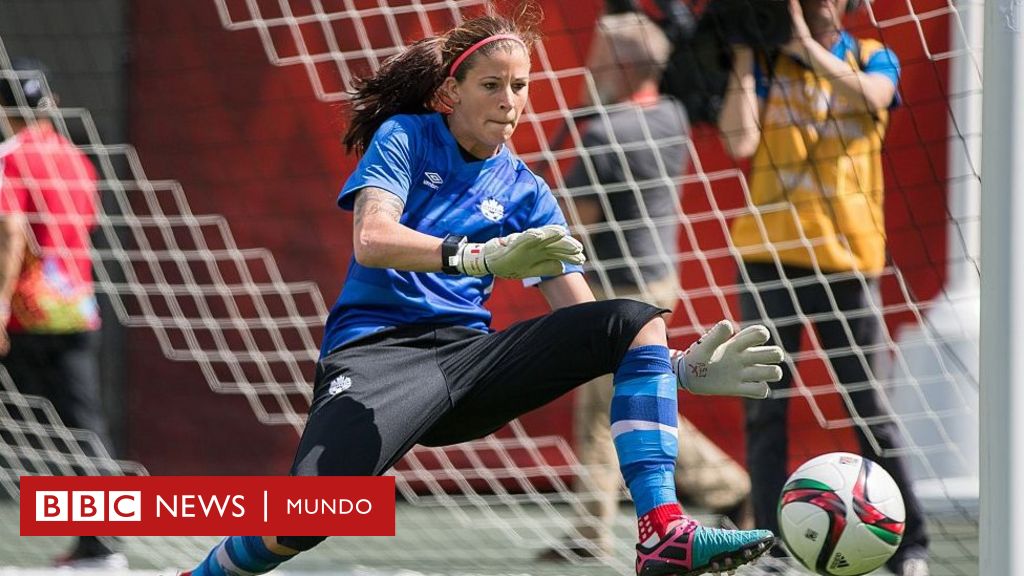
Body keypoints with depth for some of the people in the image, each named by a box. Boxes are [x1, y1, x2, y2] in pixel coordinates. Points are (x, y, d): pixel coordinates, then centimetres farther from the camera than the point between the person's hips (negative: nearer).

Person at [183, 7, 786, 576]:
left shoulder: (526, 193, 16)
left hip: (467, 355, 5)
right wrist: (482, 257, -31)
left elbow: (582, 317, 12)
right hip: (378, 350, -5)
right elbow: (372, 240, -14)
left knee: (638, 322, -13)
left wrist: (687, 370, -5)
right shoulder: (405, 137, 4)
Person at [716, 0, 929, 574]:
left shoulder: (873, 58, 9)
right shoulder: (765, 64, 6)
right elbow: (740, 142, -8)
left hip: (847, 259, 0)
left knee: (868, 406, 0)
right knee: (766, 407, 0)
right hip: (769, 256, 0)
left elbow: (872, 96, -15)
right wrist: (743, 57, -7)